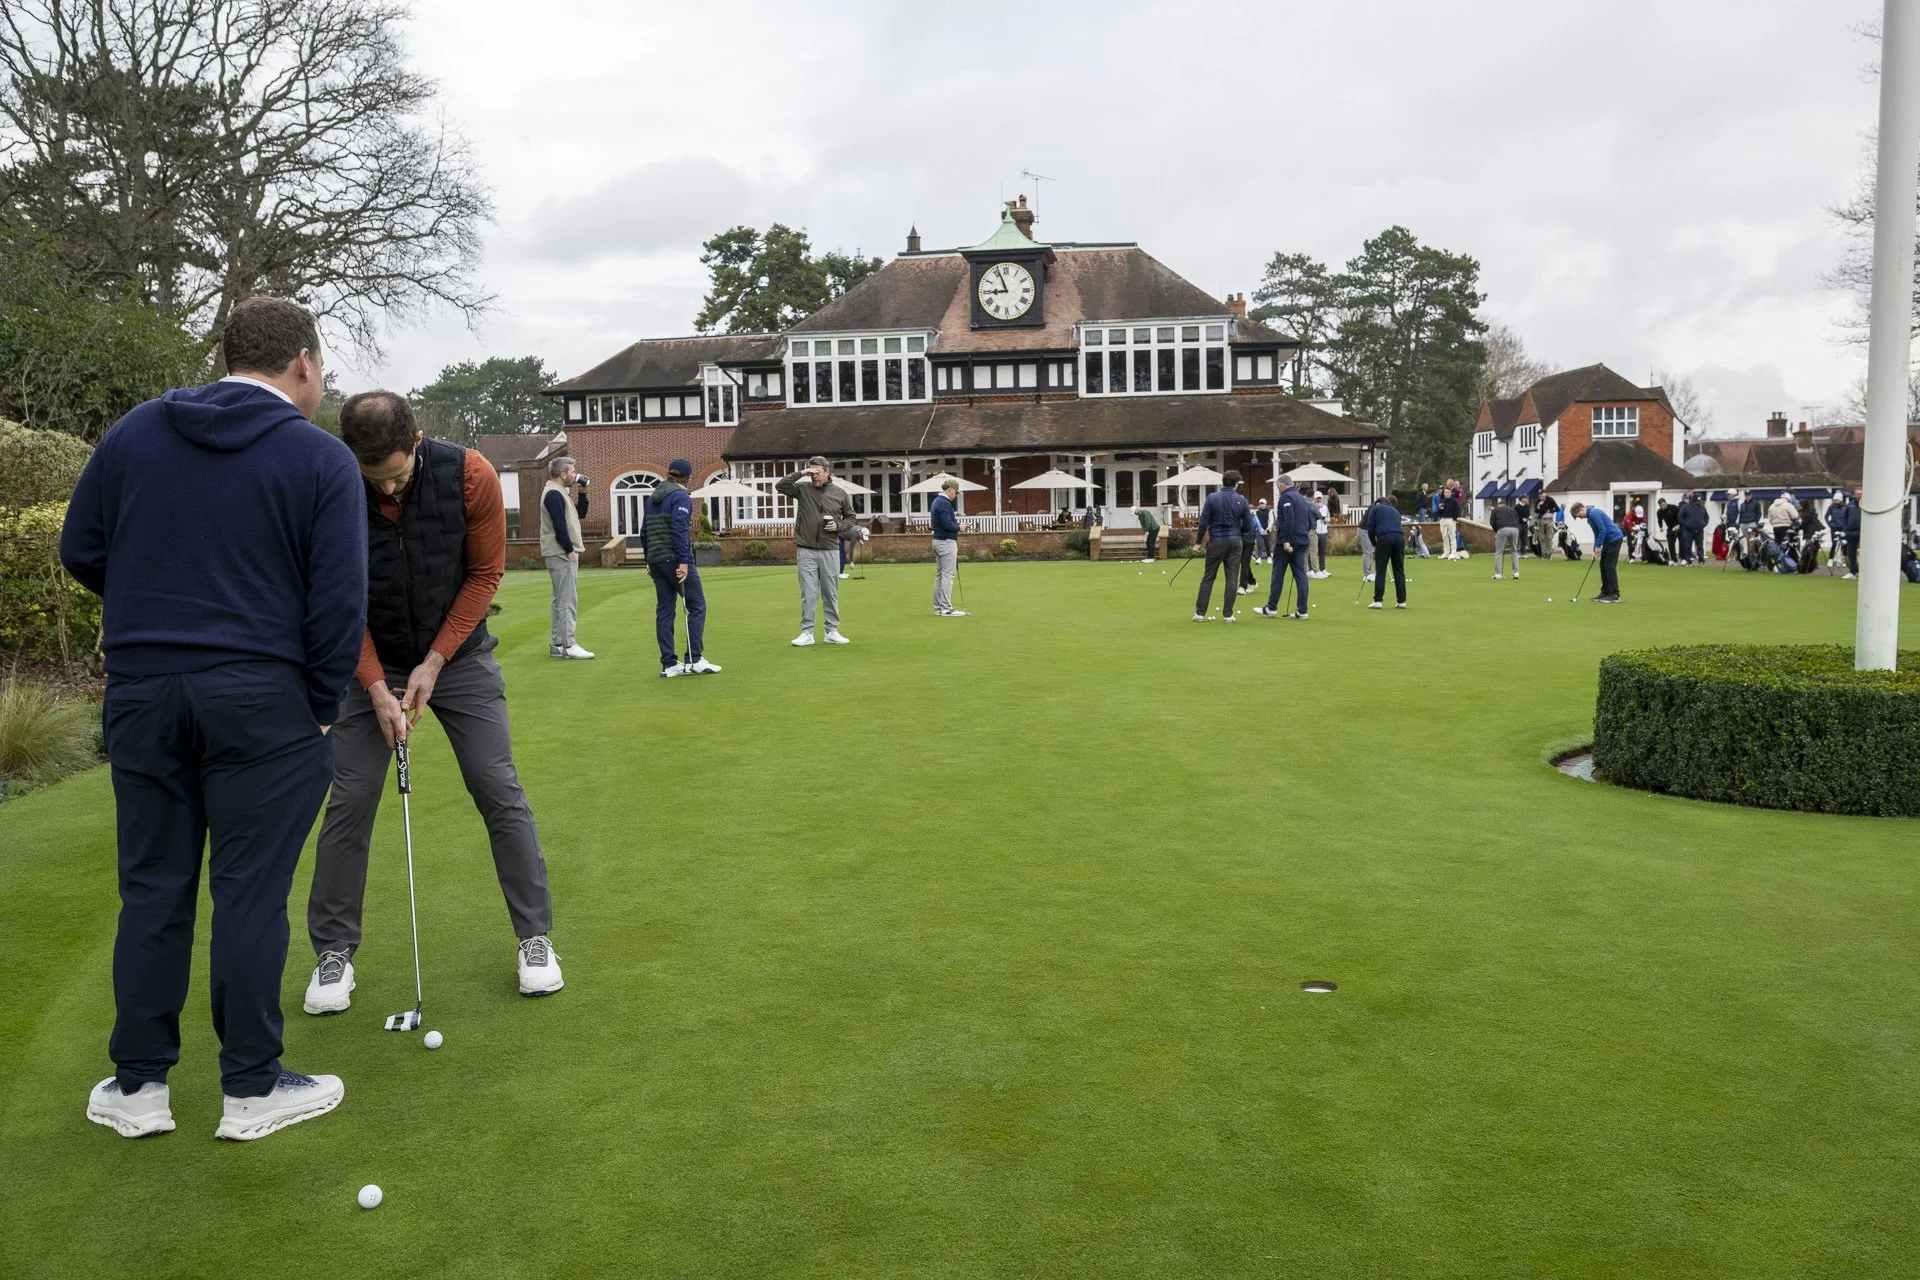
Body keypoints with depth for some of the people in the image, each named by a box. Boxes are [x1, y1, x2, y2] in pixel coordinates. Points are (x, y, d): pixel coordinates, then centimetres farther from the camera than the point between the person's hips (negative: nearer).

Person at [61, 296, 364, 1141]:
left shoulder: (136, 430, 7)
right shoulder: (320, 457, -5)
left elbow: (80, 551, 11)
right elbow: (339, 602, -8)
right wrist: (322, 708, 2)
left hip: (142, 691, 4)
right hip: (259, 699, -4)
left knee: (152, 888, 12)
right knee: (251, 892, 3)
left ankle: (138, 1085, 20)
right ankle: (250, 1089, 12)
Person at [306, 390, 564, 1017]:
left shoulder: (470, 475, -20)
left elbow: (485, 573, -10)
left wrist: (434, 663, -12)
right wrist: (377, 688, -16)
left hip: (459, 653, 0)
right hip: (370, 663, 0)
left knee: (501, 794, -2)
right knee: (349, 803, -2)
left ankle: (534, 936, 11)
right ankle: (333, 951, 14)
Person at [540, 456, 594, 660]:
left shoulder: (558, 493, 19)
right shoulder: (553, 494, -13)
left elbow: (579, 514, 23)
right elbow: (559, 524, -20)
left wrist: (582, 493, 13)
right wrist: (569, 549, -18)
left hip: (563, 554, 11)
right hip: (561, 554, -11)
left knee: (561, 600, 12)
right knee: (567, 600, -10)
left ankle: (557, 644, 16)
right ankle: (568, 645, -9)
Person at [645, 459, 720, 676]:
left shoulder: (651, 498, 16)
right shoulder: (681, 496, -8)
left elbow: (644, 533, 18)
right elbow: (679, 530, -19)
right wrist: (684, 562, -21)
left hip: (656, 560, 8)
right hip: (675, 559, -8)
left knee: (664, 610, 8)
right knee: (697, 606, 0)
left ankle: (669, 664, 8)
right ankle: (694, 660, -4)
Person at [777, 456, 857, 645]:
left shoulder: (840, 493, 6)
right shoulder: (803, 488, 3)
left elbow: (850, 517, 14)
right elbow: (780, 485, -8)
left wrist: (838, 525, -5)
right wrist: (800, 473, -13)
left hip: (830, 550, 1)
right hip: (806, 551, -1)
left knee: (831, 593, 7)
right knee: (808, 593, 0)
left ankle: (832, 632, 16)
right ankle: (807, 633, 6)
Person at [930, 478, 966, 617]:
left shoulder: (936, 501, 16)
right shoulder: (944, 503, -16)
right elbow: (947, 524, -22)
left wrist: (955, 521, 9)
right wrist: (959, 527, -5)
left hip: (937, 541, 10)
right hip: (947, 542, -10)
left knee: (939, 575, 10)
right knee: (948, 575, -9)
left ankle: (938, 607, 11)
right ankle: (946, 608, -10)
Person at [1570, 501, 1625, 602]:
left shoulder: (1593, 513, -15)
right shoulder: (1591, 515, 17)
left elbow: (1603, 530, -21)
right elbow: (1598, 533, 21)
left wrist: (1598, 546, -13)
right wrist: (1595, 549, 13)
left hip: (1614, 538, -10)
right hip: (1609, 540, 10)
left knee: (1610, 566, -9)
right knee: (1603, 565, 11)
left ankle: (1615, 595, -8)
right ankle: (1606, 592, 15)